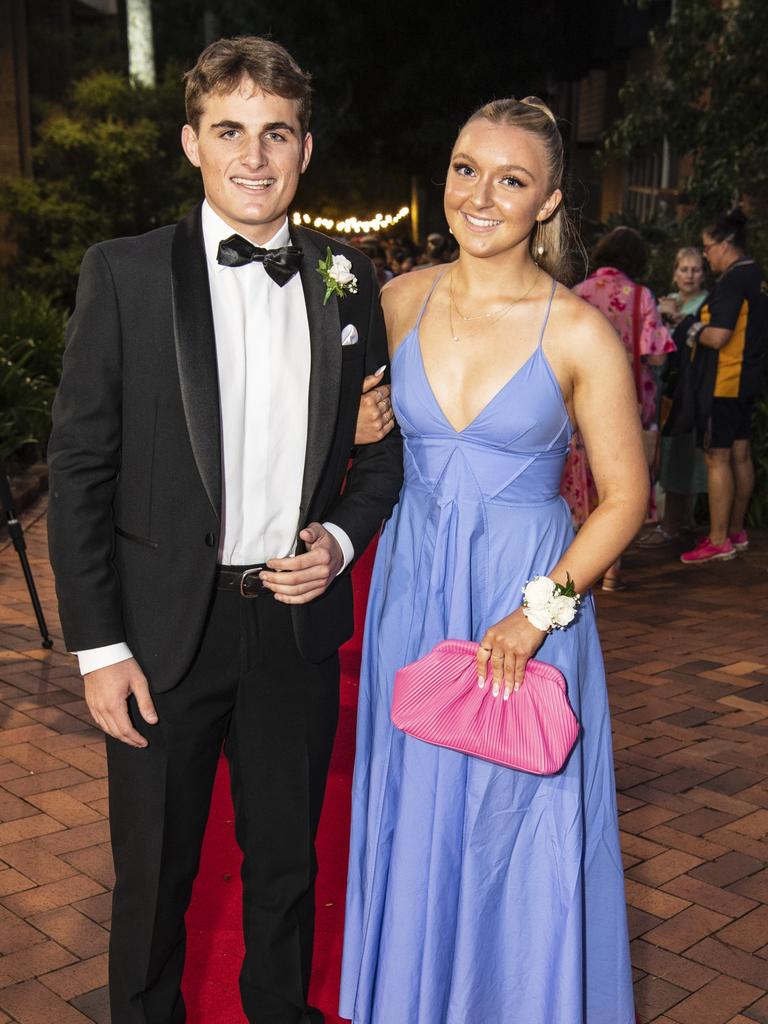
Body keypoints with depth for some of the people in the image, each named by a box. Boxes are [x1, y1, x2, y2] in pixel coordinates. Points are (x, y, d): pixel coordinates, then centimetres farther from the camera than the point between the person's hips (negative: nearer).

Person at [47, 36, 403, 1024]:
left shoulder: (349, 280, 3)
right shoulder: (123, 273, -6)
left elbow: (383, 446, 11)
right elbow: (78, 468, -7)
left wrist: (341, 538, -8)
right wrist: (99, 645, -9)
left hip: (300, 621, 3)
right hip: (166, 628, -2)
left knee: (286, 865, 20)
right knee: (153, 879, 14)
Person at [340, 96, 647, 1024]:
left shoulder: (578, 332, -12)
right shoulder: (403, 300, -1)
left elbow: (624, 496, -7)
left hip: (528, 600, -3)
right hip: (413, 593, 4)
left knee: (520, 832, 11)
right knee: (414, 819, 17)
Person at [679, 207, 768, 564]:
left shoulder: (731, 282, -18)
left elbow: (718, 337, -25)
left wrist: (695, 334, -5)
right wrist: (703, 327, 12)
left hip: (725, 383, -10)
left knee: (717, 457, -5)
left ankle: (719, 541, -2)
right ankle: (736, 532, 24)